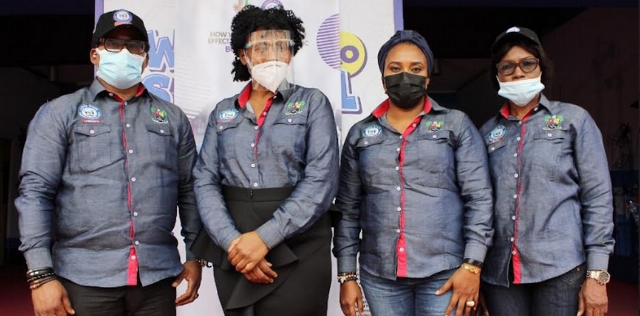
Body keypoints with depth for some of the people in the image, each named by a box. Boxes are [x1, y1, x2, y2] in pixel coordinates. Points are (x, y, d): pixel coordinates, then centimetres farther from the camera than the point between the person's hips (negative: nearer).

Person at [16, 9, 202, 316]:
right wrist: (41, 275, -10)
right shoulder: (60, 113, 3)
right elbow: (35, 192, -3)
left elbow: (189, 191, 10)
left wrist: (195, 255, 4)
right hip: (85, 278, -2)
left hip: (158, 277, 2)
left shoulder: (173, 117, 10)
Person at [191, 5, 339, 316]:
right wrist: (232, 241, -13)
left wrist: (265, 237, -16)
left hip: (298, 253, -2)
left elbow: (322, 180, -10)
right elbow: (205, 181, 2)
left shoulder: (313, 103, 1)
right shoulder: (223, 112, 9)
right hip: (233, 255, 3)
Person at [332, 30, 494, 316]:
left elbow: (479, 198, -2)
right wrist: (346, 275, 4)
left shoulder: (457, 125, 3)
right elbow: (348, 209, 7)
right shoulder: (360, 134, 8)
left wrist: (472, 265, -9)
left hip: (444, 273, -2)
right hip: (379, 276, 2)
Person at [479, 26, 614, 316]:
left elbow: (597, 197, -1)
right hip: (499, 271, 2)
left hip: (560, 267, -2)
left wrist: (596, 275, -6)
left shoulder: (574, 119, 4)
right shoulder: (488, 131, 10)